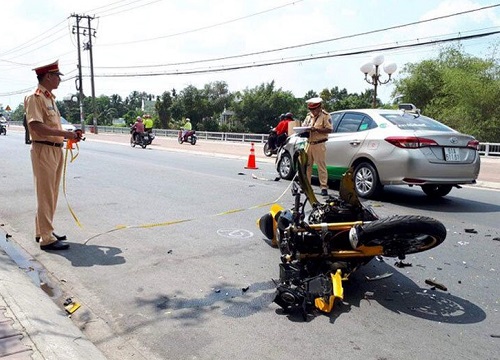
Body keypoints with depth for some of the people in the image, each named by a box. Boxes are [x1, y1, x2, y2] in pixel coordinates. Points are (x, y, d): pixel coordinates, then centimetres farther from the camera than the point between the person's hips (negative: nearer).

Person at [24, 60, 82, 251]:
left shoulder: (50, 98, 17)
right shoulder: (35, 98, -11)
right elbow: (37, 126, -22)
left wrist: (70, 134, 6)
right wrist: (65, 133, -22)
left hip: (56, 150, 9)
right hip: (43, 150, -9)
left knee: (51, 194, 15)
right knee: (46, 195, -6)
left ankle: (43, 231, 27)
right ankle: (47, 239, 0)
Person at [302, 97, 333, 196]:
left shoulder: (325, 116, -4)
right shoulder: (309, 116, 17)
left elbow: (329, 129, -12)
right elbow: (303, 126, 20)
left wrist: (316, 129, -21)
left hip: (319, 144, -6)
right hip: (309, 144, 7)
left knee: (321, 167, -5)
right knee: (306, 165, 10)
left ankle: (324, 187, 0)